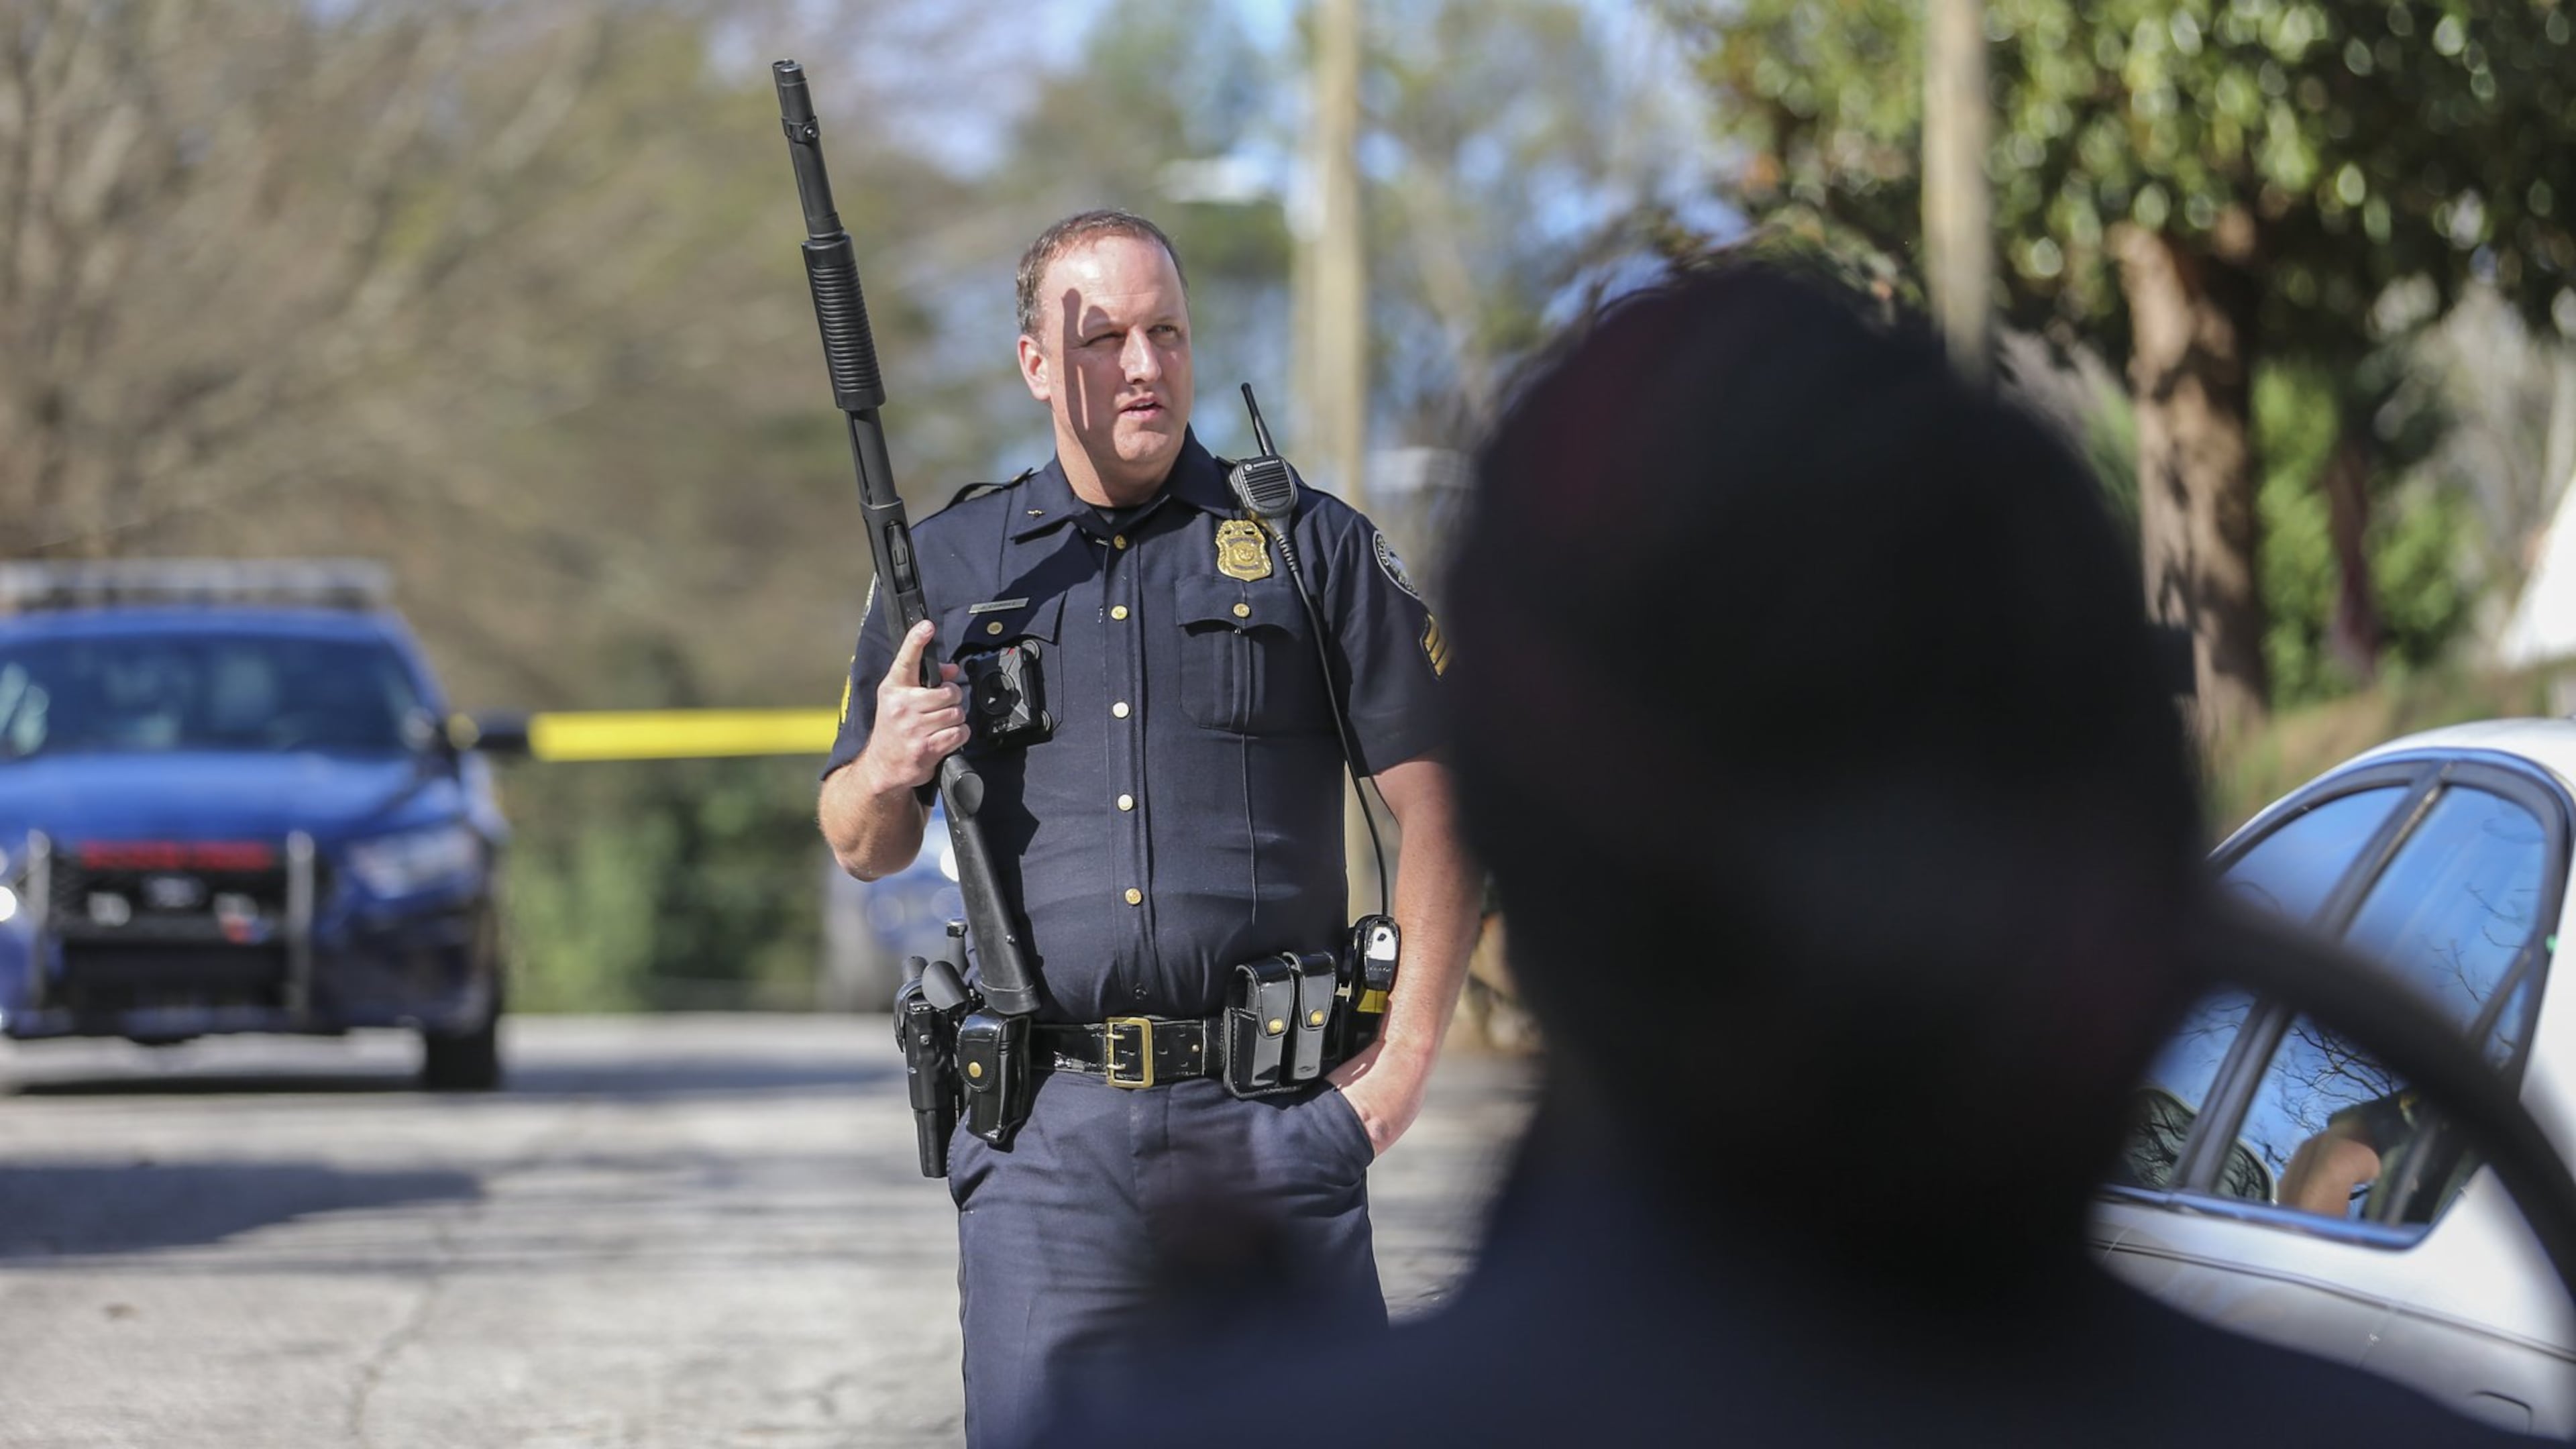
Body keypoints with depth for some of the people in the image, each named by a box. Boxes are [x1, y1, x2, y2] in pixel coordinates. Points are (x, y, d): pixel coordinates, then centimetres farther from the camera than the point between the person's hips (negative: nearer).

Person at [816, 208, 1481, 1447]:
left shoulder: (1314, 547, 7)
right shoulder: (947, 566, 12)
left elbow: (1439, 805, 6)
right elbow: (861, 847, 17)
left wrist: (1407, 1056, -2)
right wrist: (885, 775, -7)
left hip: (1274, 1120, -1)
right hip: (1051, 1128, 1)